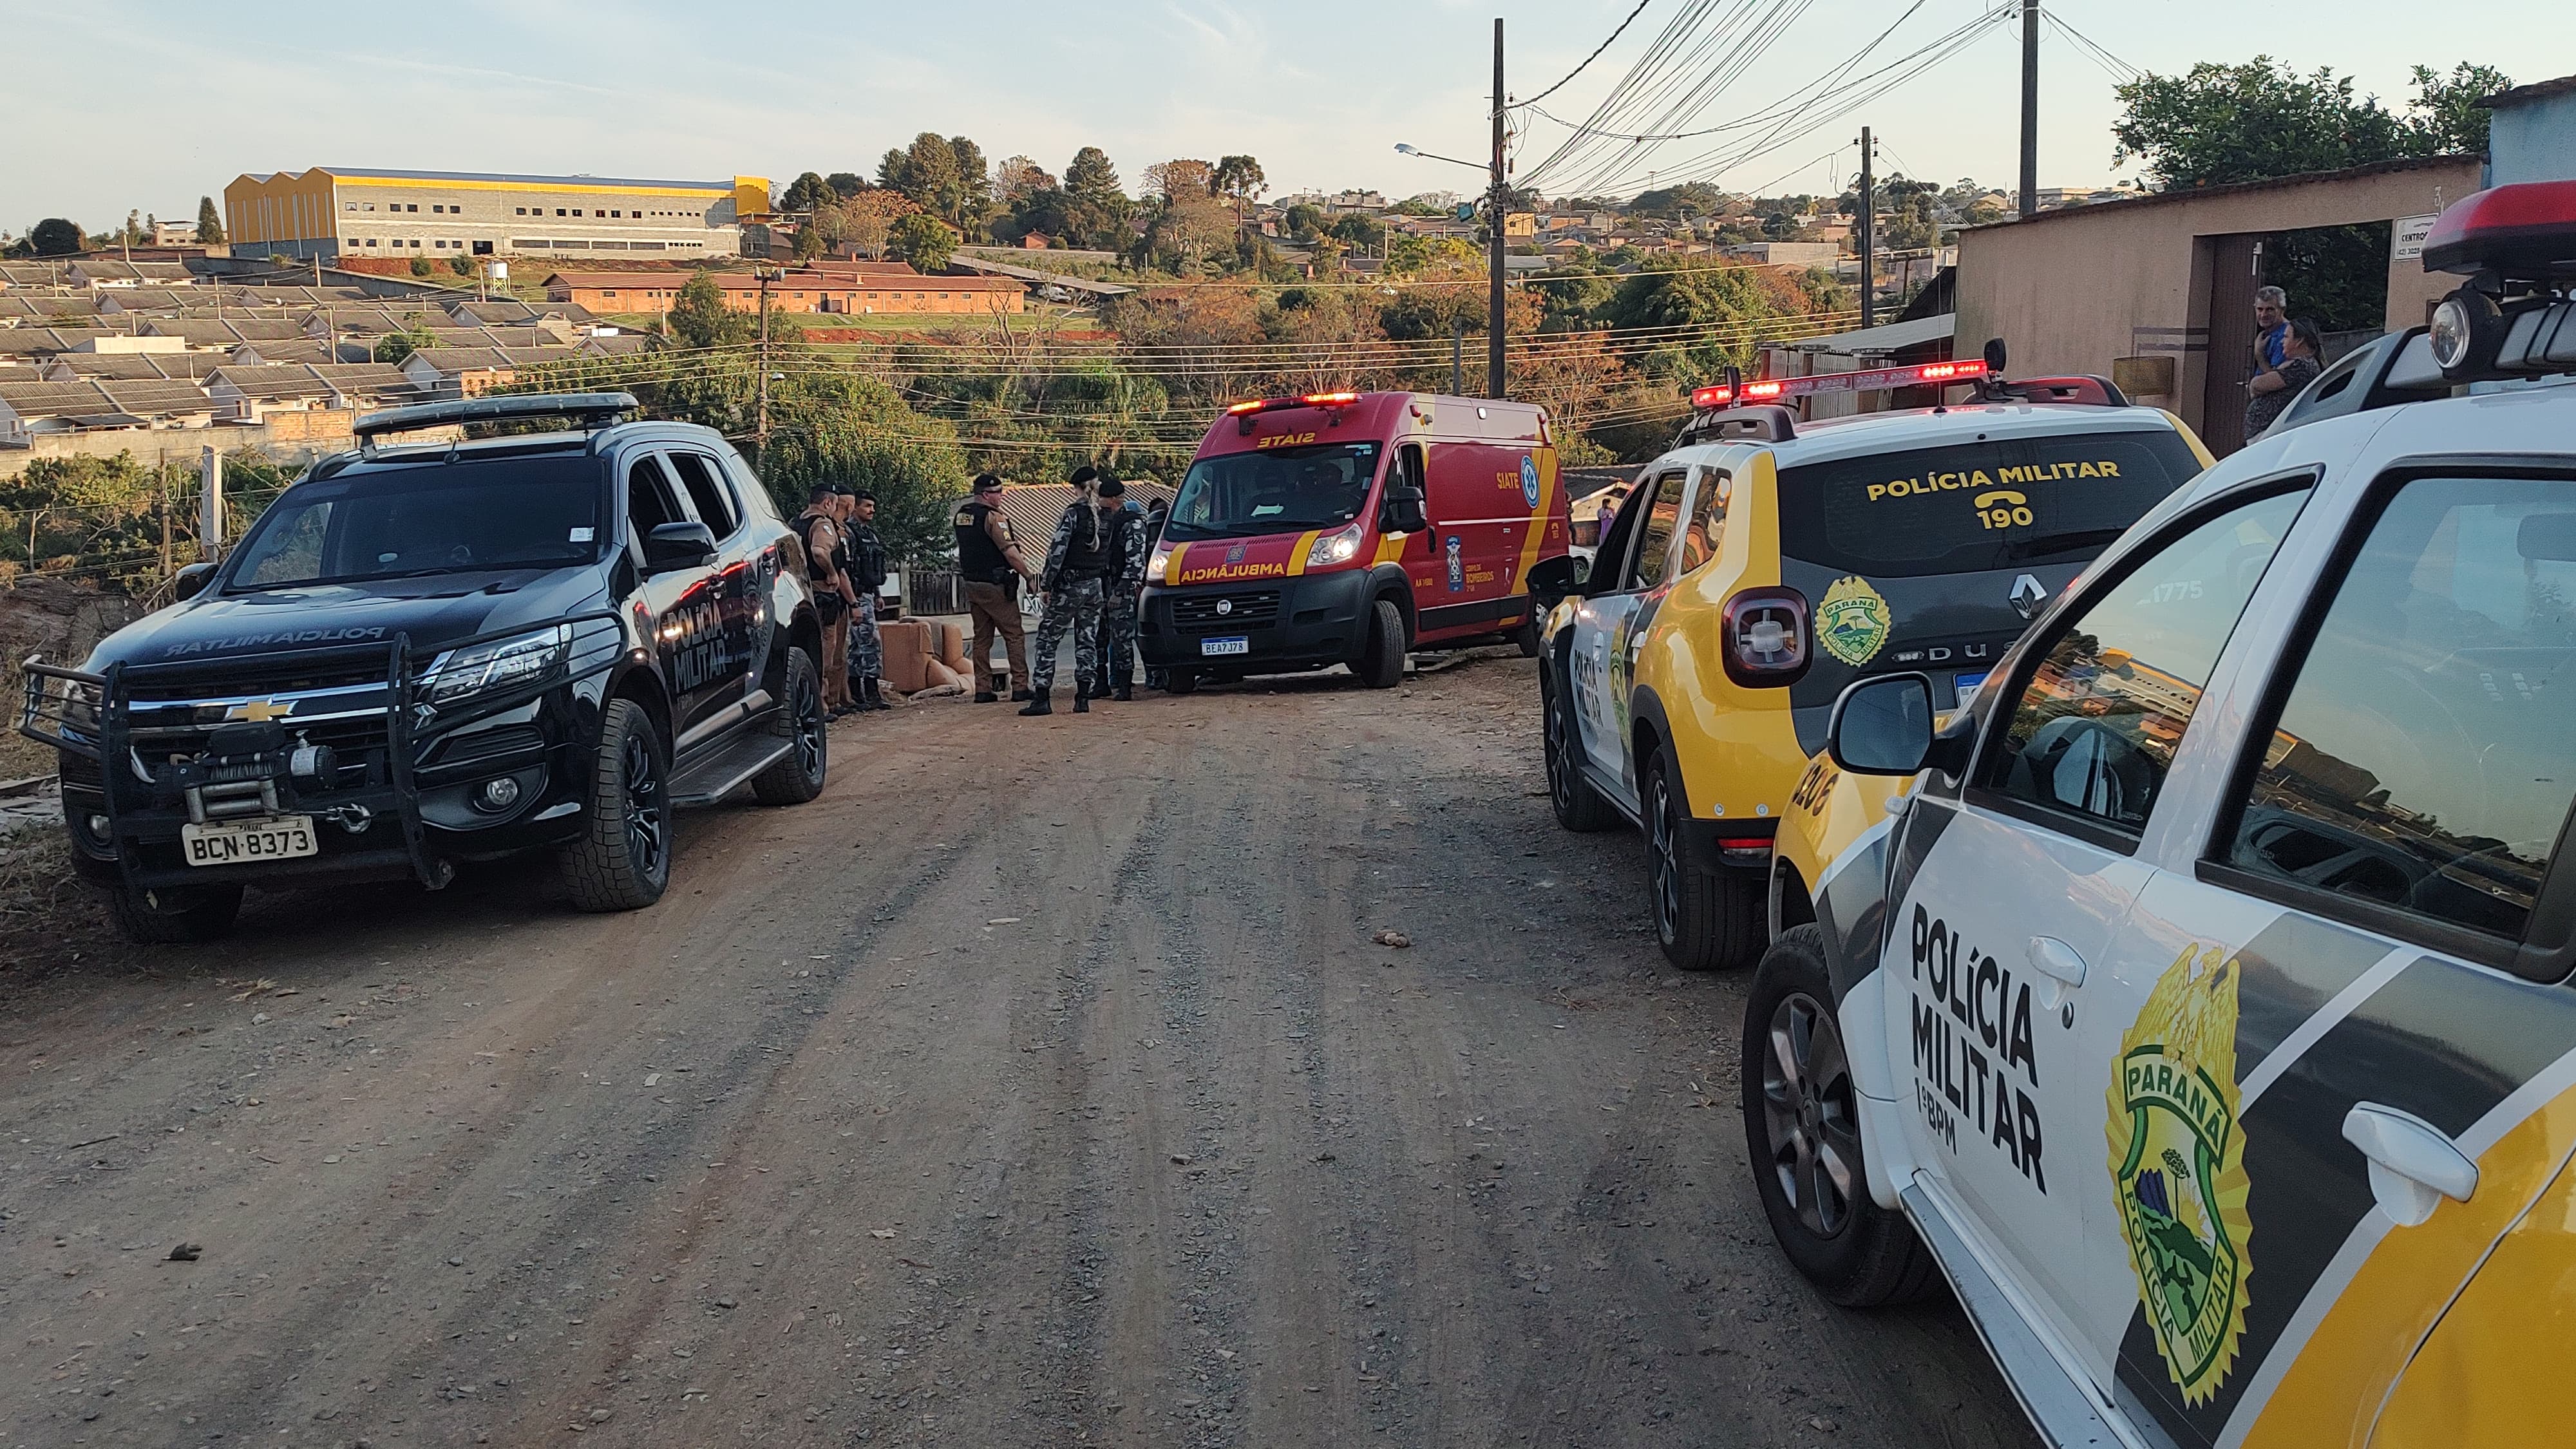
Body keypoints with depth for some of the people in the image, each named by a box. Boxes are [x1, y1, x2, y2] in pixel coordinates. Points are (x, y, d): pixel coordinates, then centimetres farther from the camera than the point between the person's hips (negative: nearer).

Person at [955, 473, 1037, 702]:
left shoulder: (961, 516, 10)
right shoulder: (992, 517, -15)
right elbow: (1010, 552, -19)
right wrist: (1028, 574, -11)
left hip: (971, 585, 8)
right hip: (995, 586, -8)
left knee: (982, 638, 11)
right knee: (1014, 635, 0)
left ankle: (982, 689, 9)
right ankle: (1020, 687, -2)